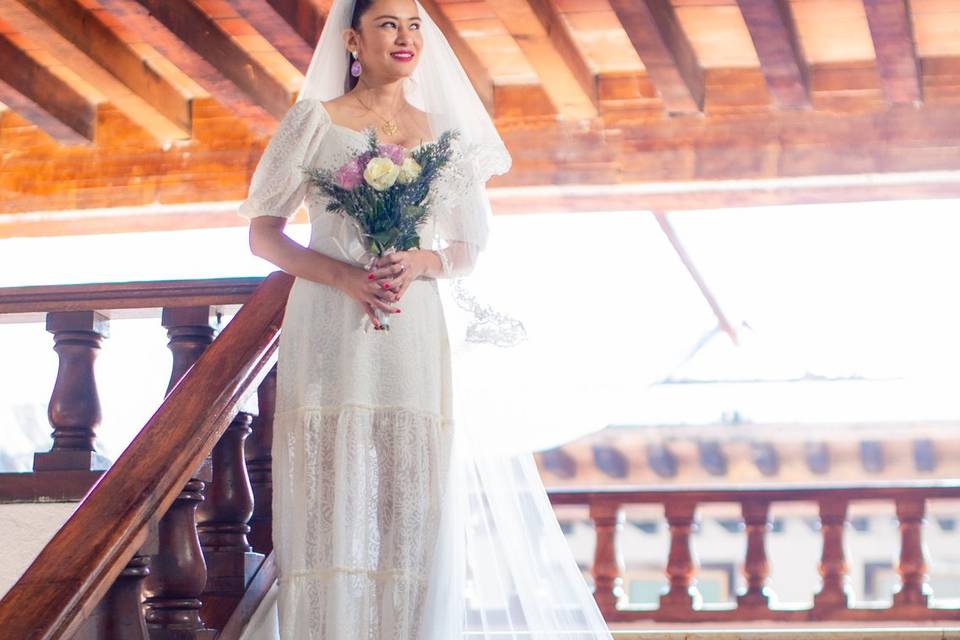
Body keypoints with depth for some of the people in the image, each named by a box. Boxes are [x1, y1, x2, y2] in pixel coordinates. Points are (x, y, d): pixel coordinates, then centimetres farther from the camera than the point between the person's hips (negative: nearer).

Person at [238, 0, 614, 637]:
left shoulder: (445, 134, 14)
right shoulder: (315, 120, 6)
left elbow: (467, 250, 16)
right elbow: (262, 232, 3)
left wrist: (423, 262, -7)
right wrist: (345, 275, -11)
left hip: (417, 341, 2)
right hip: (330, 338, -2)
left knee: (412, 505, -2)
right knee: (332, 505, -5)